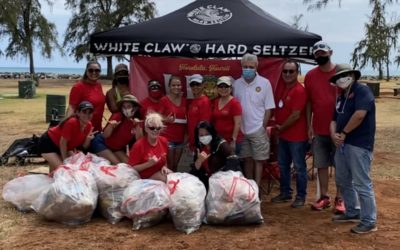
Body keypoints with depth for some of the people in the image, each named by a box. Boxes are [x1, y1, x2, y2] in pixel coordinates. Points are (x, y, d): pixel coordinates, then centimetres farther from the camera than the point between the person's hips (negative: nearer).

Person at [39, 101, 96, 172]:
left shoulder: (88, 125, -12)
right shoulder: (72, 122, -33)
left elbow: (84, 146, -5)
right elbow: (63, 142, -25)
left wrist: (88, 139, -28)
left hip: (62, 148, 8)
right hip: (48, 143, -8)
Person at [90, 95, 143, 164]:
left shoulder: (137, 121, -10)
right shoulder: (117, 116, -19)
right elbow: (105, 135, -17)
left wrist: (138, 126, -30)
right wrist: (111, 126, -37)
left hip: (118, 148, 4)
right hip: (102, 143, -4)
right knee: (116, 164, -19)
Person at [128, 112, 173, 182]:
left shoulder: (164, 141, -1)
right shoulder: (139, 145, -16)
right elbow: (131, 168, -15)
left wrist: (164, 167, -5)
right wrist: (149, 164, -24)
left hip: (160, 173, 5)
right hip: (145, 178, -5)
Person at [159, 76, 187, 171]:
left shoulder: (184, 100, 8)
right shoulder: (164, 100, -7)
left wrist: (187, 134, 8)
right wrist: (166, 120, -22)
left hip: (180, 138, 5)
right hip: (167, 138, -5)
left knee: (175, 165, 14)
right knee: (169, 166, -2)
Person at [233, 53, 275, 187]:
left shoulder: (264, 83, -5)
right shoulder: (236, 84, 3)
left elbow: (268, 108, -2)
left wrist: (263, 127, -6)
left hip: (258, 130, -3)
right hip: (242, 130, 3)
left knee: (258, 160, 4)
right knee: (247, 159, 14)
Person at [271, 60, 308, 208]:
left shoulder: (299, 91, -17)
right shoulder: (283, 88, 11)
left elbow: (296, 115, -21)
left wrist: (281, 128, -9)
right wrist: (277, 125, 4)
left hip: (297, 137, -9)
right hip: (283, 136, 9)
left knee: (299, 167, 2)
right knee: (283, 166, 16)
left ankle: (301, 196, 12)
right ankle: (285, 193, 28)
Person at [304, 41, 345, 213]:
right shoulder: (310, 76, 4)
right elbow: (309, 103, 8)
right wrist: (309, 126, 4)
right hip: (319, 129, 3)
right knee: (321, 165, 9)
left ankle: (340, 199, 14)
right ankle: (324, 197, 19)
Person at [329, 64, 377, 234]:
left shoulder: (362, 90, -9)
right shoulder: (341, 97, 19)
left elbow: (360, 115, -22)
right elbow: (334, 119, 18)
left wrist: (343, 133, -11)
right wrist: (334, 134, -5)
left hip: (359, 145, -10)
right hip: (342, 145, 10)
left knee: (362, 184, -7)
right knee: (343, 181, 18)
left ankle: (369, 222, 1)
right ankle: (352, 212, 32)